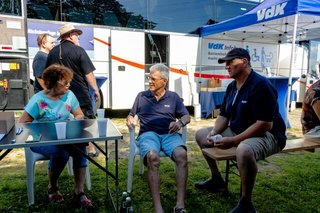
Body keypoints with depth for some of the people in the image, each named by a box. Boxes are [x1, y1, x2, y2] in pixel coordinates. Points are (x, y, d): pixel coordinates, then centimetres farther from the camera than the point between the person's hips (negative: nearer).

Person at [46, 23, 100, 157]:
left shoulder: (53, 52, 6)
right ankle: (90, 149, 16)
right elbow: (89, 74, -14)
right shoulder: (78, 51, -11)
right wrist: (96, 90, -6)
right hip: (80, 94, -5)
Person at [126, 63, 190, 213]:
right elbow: (131, 114, 24)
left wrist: (180, 122, -7)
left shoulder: (173, 97, 19)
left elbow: (186, 116, 16)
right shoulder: (141, 96, 20)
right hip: (148, 134, 0)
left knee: (182, 155, -33)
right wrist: (130, 119, 0)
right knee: (152, 157, -36)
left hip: (169, 134, 1)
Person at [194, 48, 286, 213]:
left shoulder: (261, 85, -20)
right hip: (237, 131, 9)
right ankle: (216, 179, 19)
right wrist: (213, 132, -10)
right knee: (201, 134, 8)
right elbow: (223, 116, 10)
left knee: (243, 149, -43)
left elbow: (265, 125, -27)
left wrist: (233, 141, -28)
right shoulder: (232, 86, 7)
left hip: (267, 135, -9)